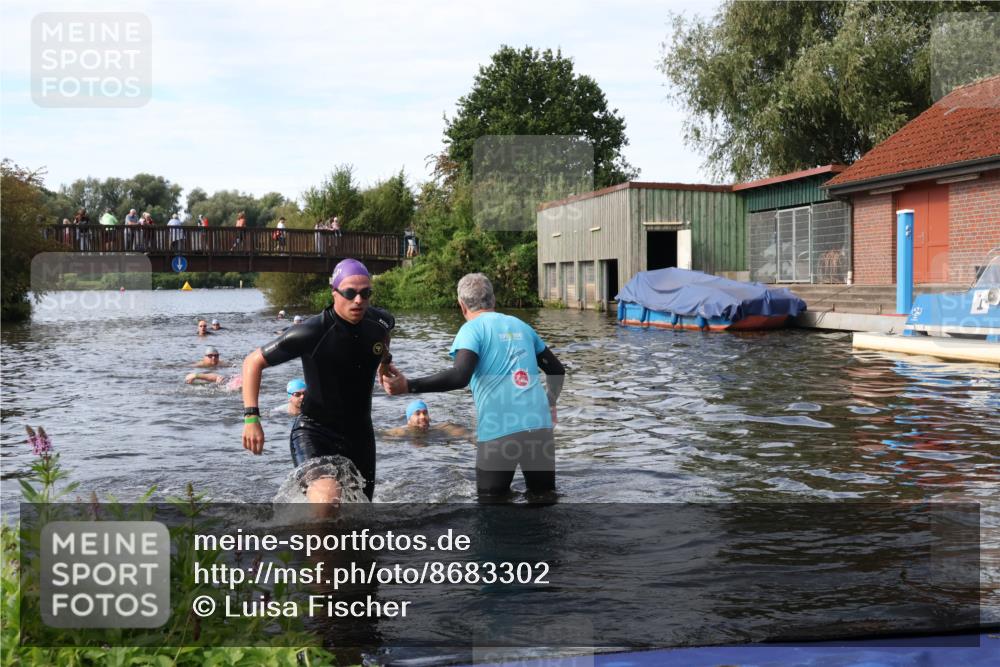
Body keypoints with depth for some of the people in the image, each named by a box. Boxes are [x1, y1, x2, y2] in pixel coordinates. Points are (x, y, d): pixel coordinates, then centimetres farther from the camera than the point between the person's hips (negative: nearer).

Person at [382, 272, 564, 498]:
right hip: (539, 426, 5)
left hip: (499, 430, -5)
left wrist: (407, 386, -20)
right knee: (544, 496, 18)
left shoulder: (472, 329, 0)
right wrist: (549, 404, 38)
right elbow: (557, 371, 21)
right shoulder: (521, 326, 18)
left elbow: (460, 377, -17)